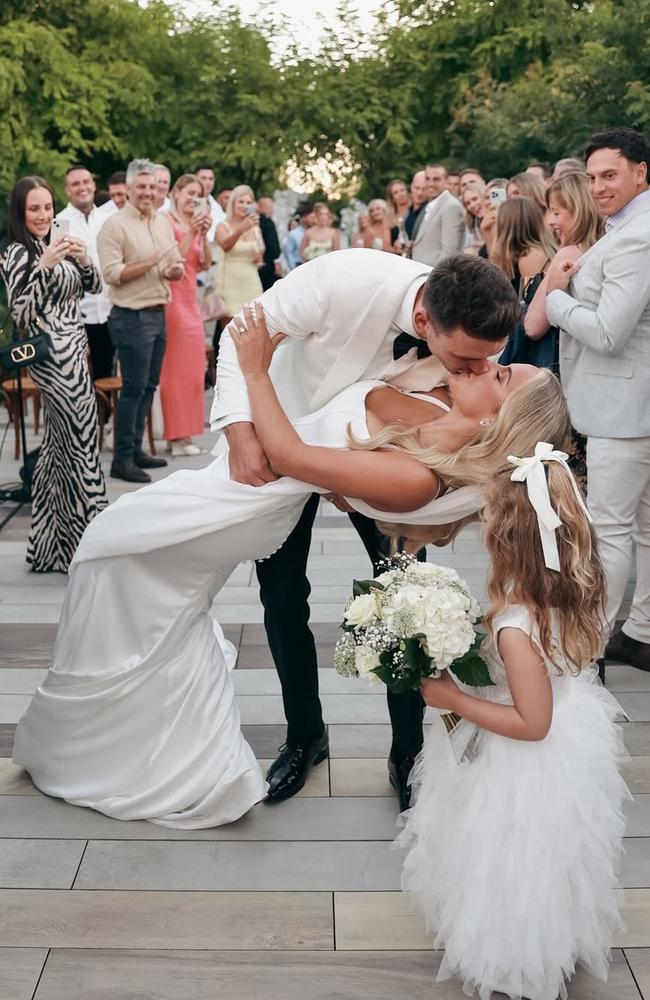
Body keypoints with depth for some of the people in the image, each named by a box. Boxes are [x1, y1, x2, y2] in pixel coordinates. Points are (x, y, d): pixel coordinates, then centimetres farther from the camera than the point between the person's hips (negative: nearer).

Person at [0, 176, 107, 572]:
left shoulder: (55, 245, 12)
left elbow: (95, 286, 12)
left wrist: (83, 259, -8)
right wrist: (44, 266, -28)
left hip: (73, 352, 9)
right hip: (53, 357, -9)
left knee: (58, 444, 12)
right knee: (81, 444, -6)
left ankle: (50, 543, 21)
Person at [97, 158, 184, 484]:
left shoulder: (163, 222, 11)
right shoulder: (114, 225, -10)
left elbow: (177, 266, 16)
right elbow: (111, 274, -17)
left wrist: (174, 270, -7)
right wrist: (150, 262, -20)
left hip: (158, 314, 7)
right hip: (132, 318, -7)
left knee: (149, 386, 12)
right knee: (134, 387, -5)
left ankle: (136, 448, 23)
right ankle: (122, 459, 2)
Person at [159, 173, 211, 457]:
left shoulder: (194, 223, 13)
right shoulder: (166, 222, -9)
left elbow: (204, 264, 8)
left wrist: (204, 234, -4)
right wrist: (191, 233, -18)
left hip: (190, 301, 8)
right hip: (172, 300, -8)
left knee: (190, 368, 9)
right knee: (174, 368, -5)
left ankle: (182, 431, 16)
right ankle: (176, 435, 0)